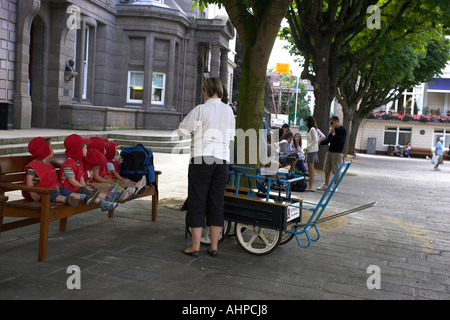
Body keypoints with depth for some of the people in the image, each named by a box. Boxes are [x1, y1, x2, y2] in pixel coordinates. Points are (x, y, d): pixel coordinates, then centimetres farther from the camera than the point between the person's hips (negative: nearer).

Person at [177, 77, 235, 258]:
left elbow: (182, 130, 1)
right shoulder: (228, 110, 9)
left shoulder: (200, 109, -5)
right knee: (216, 203, 10)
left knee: (197, 202, 3)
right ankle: (214, 246, 15)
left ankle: (195, 247, 5)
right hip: (223, 158, 4)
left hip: (202, 157, -4)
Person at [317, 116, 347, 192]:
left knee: (336, 171, -2)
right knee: (327, 170, 8)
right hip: (329, 151, 7)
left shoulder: (343, 130, -6)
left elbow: (340, 140, -17)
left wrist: (333, 134, -12)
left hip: (337, 153, -7)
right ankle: (326, 185, 16)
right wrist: (320, 142, 7)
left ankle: (335, 186, 6)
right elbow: (328, 140, 18)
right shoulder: (333, 130, 14)